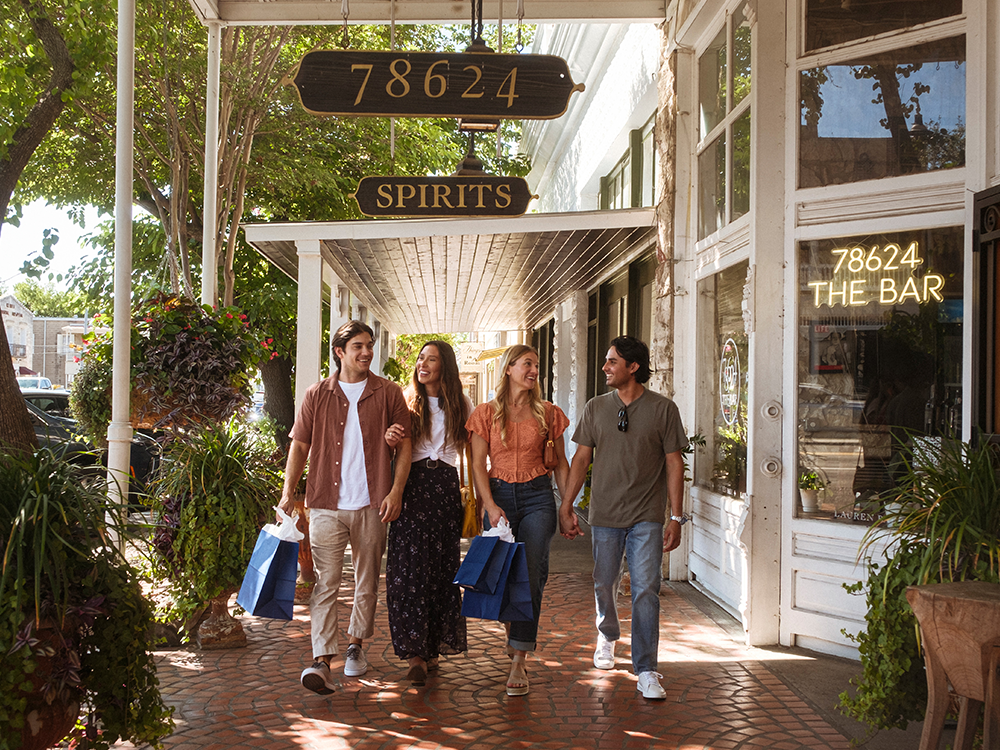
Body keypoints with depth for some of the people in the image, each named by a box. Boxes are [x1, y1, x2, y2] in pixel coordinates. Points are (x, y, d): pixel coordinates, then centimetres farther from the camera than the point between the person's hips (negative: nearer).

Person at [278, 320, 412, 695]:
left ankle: (356, 644, 30)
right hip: (327, 504, -1)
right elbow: (299, 445, 8)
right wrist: (288, 492, 0)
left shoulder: (388, 393, 5)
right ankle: (322, 661, -10)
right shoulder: (317, 394, 6)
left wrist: (396, 490, -5)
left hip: (371, 505, 1)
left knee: (367, 581, 11)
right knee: (326, 582, -7)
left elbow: (404, 444, 5)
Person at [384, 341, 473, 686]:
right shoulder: (406, 402, 8)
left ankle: (433, 647, 14)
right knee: (410, 566, -7)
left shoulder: (461, 405, 11)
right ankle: (415, 653, -4)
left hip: (446, 489, 1)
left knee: (442, 567, 2)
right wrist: (389, 439, -16)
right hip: (410, 486, -1)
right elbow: (391, 451, 7)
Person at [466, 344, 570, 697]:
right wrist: (490, 505, -11)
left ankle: (518, 662, -7)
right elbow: (478, 464, 1)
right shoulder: (486, 413, 4)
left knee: (531, 576, -10)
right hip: (499, 496, 0)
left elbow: (560, 462, 11)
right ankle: (514, 632, 35)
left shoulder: (547, 413, 6)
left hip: (537, 496, 0)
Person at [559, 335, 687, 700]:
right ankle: (607, 636, 41)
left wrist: (676, 517, -4)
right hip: (605, 515, 3)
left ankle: (646, 671, -1)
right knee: (604, 584, 12)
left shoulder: (663, 409, -1)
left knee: (645, 591, -7)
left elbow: (673, 464, 0)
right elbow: (581, 459, 8)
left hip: (647, 518, -2)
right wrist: (566, 507, 4)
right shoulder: (595, 408, 6)